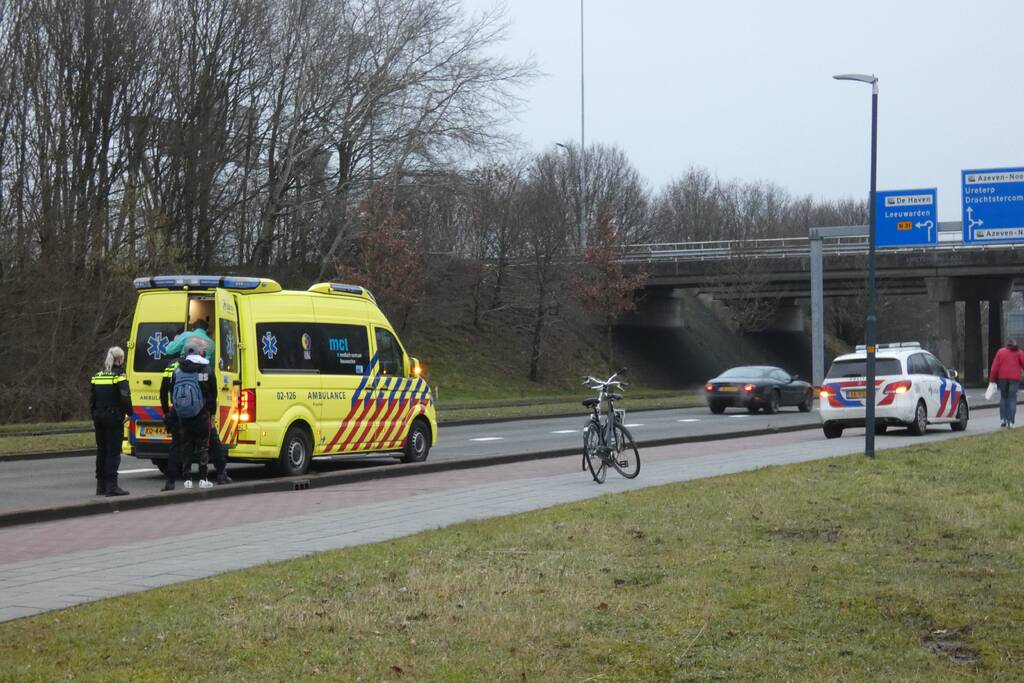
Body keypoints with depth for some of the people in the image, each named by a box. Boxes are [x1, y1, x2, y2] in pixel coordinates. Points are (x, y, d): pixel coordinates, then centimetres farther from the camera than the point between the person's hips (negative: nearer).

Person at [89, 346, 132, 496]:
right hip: (114, 417, -6)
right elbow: (125, 398, -16)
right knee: (113, 451, -5)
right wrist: (129, 413, -4)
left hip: (99, 417, 6)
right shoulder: (119, 376, -9)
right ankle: (111, 485, -11)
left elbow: (91, 399, 14)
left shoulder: (96, 376, 11)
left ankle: (101, 485, 16)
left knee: (101, 451, 13)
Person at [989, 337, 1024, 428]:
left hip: (1002, 377, 1)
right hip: (1014, 378, -1)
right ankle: (1010, 421, -8)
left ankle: (1003, 419, 5)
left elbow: (995, 366, 1)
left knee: (1003, 398, 14)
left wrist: (992, 379, 1)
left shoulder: (1000, 352, 8)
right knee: (1012, 399, 0)